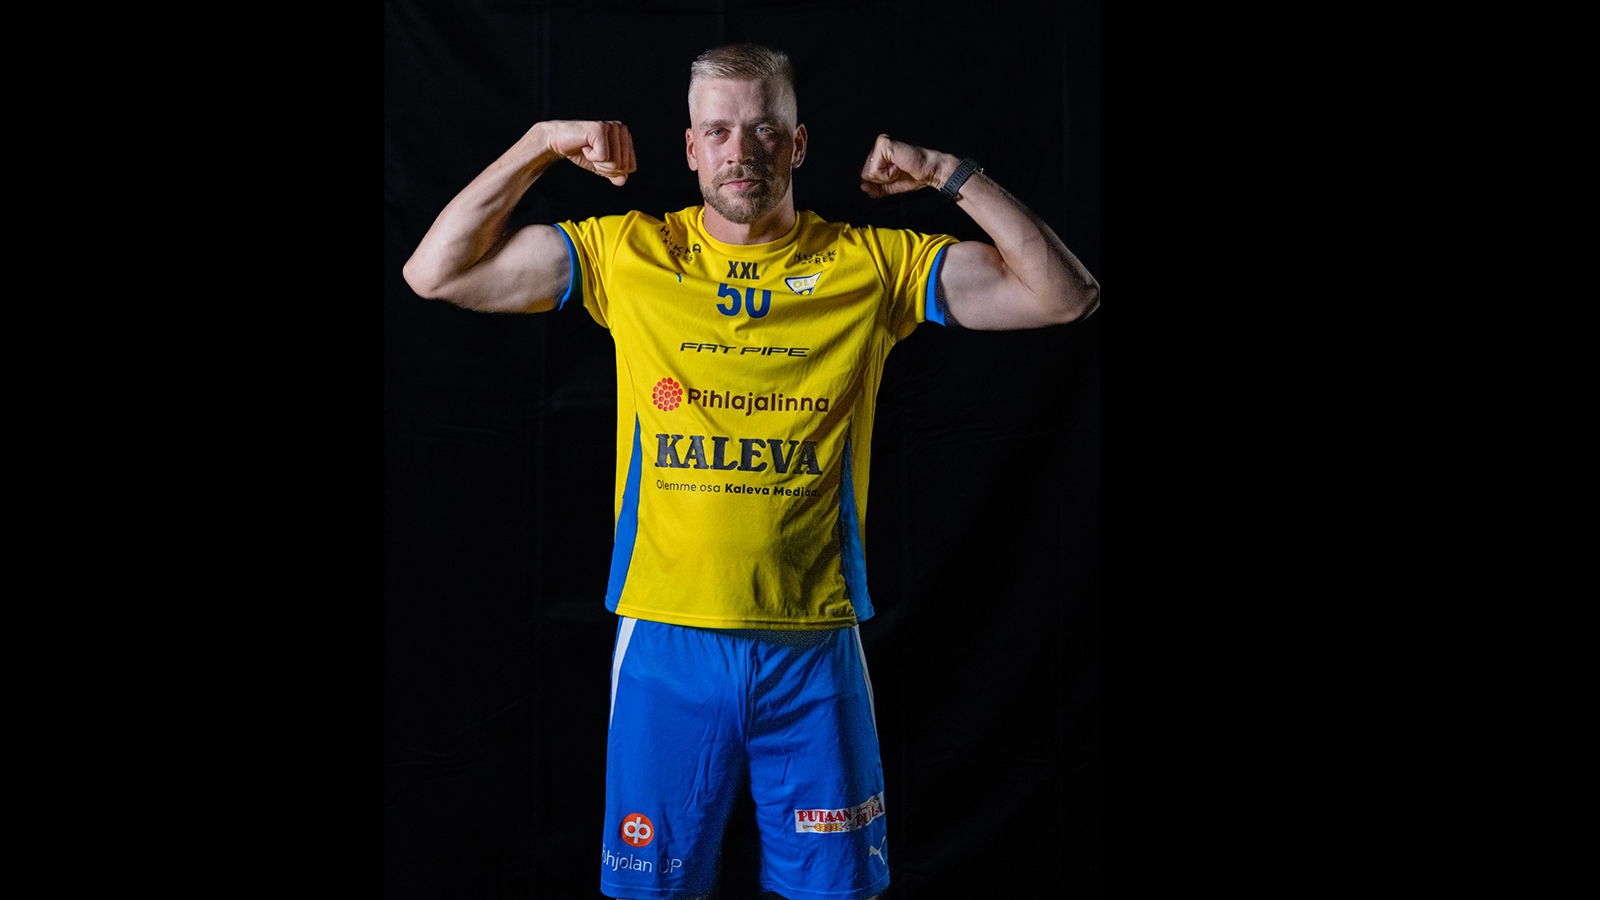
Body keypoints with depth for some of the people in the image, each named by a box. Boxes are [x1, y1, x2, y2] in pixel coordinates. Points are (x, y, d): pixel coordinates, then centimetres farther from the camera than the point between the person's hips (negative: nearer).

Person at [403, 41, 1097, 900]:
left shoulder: (872, 264, 1)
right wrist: (542, 143, -4)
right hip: (666, 638, 0)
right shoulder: (627, 254, 3)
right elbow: (435, 273, 0)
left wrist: (951, 175, -8)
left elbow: (1065, 295, -3)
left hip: (814, 644, 0)